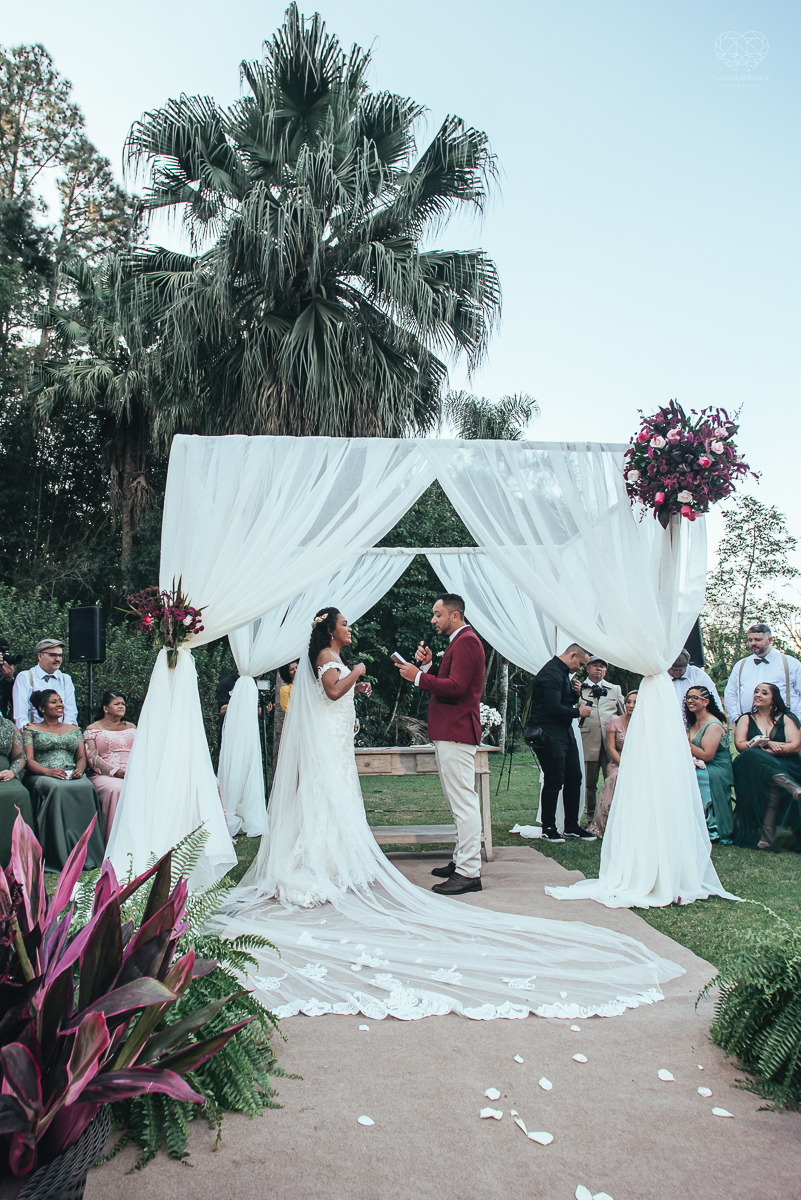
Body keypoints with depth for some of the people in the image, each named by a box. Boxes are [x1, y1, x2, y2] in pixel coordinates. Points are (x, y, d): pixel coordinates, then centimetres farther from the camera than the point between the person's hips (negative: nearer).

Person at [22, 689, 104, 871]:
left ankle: (87, 854, -34)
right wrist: (48, 771, -18)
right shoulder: (31, 730, 15)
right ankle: (63, 856, -37)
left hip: (73, 775, 3)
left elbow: (82, 756, 17)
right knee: (58, 789, -39)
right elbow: (29, 760, 2)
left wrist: (80, 769, -8)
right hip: (41, 776, -2)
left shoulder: (74, 729, 26)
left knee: (86, 788, -34)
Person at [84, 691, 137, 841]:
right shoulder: (92, 729, 11)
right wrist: (116, 772, -15)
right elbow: (92, 757, -2)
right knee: (116, 789, -37)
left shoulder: (131, 727, 26)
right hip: (105, 775, -3)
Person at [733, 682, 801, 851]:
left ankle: (767, 830, -41)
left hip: (785, 766, -1)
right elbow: (739, 745, 2)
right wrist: (767, 744, -13)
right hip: (752, 766, 1)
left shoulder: (786, 718, 15)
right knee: (752, 755, -38)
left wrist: (764, 750, -12)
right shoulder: (746, 719, 20)